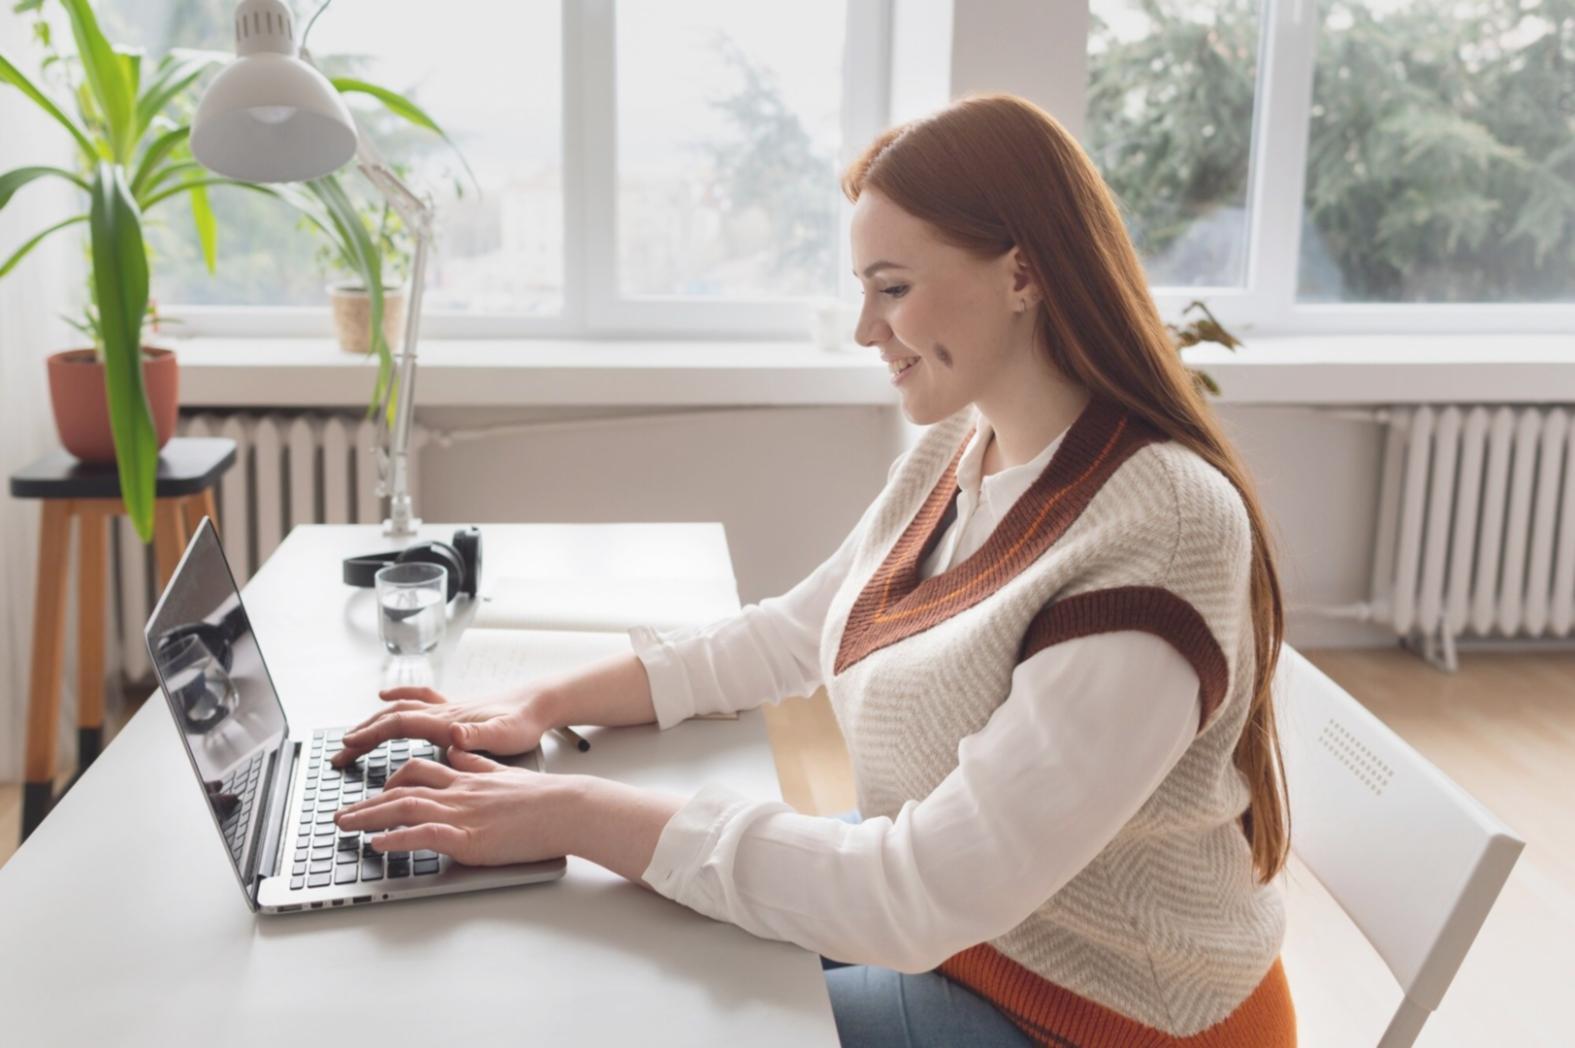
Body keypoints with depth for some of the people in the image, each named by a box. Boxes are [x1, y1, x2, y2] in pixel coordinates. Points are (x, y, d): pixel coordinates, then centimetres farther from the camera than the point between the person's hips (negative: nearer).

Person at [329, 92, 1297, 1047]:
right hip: (939, 918, 7)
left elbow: (927, 897, -33)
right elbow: (787, 636, 8)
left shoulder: (1158, 533, -30)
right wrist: (544, 708, -3)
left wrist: (575, 815, -30)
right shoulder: (956, 451, -1)